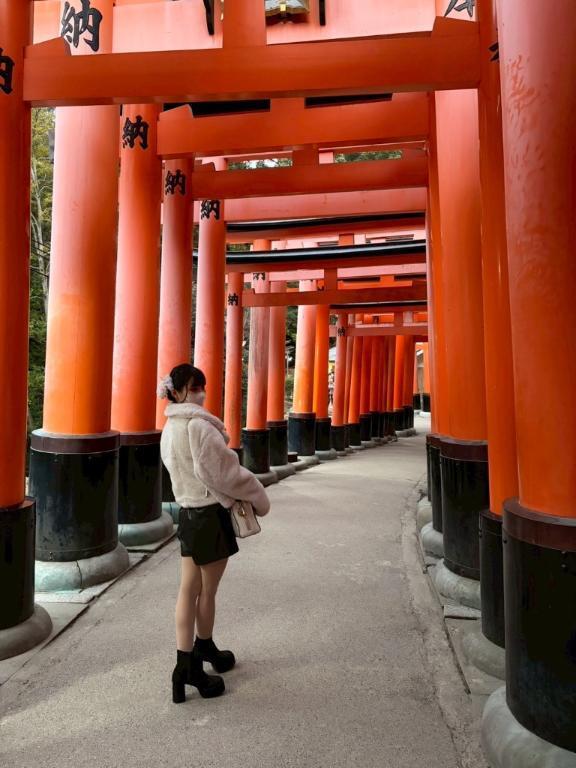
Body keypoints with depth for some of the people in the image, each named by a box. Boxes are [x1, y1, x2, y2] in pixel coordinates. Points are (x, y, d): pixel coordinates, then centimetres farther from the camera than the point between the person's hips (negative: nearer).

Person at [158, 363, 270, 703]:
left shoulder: (170, 427, 8)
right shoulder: (198, 425, -20)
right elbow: (225, 470, -18)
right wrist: (259, 497, -6)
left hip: (189, 512, 8)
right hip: (211, 514, -8)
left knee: (190, 588, 13)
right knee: (207, 590, 10)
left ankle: (186, 664, 25)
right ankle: (203, 648, 28)